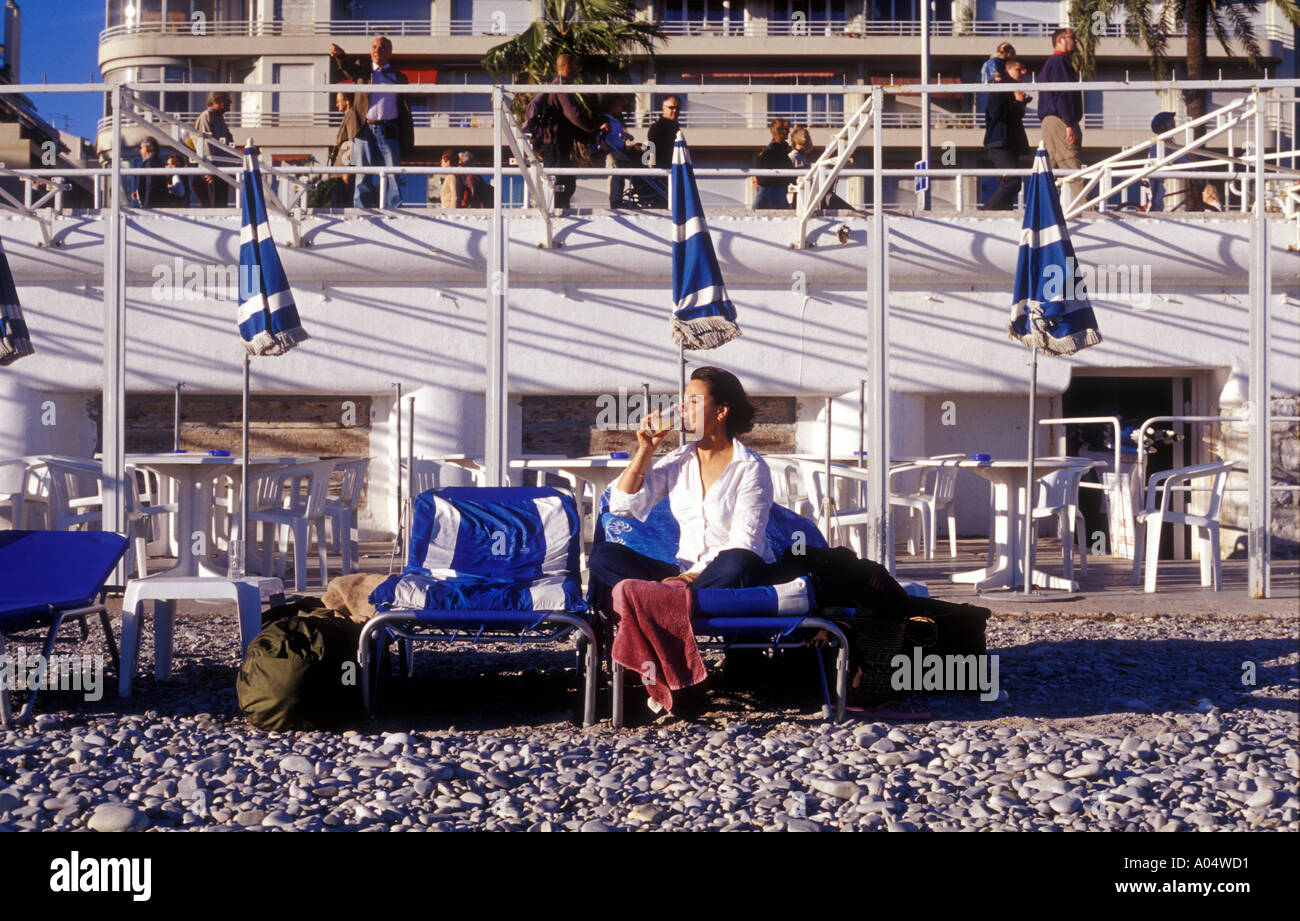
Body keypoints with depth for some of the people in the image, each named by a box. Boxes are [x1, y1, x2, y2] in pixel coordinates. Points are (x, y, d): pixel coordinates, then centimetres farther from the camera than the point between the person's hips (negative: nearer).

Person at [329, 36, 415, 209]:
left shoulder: (399, 77, 14)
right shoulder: (363, 71, 15)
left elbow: (406, 110, 12)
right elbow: (348, 68, -8)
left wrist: (408, 139, 3)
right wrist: (339, 55, -31)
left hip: (389, 131, 0)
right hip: (365, 130, 0)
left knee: (392, 174, -3)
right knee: (363, 175, 0)